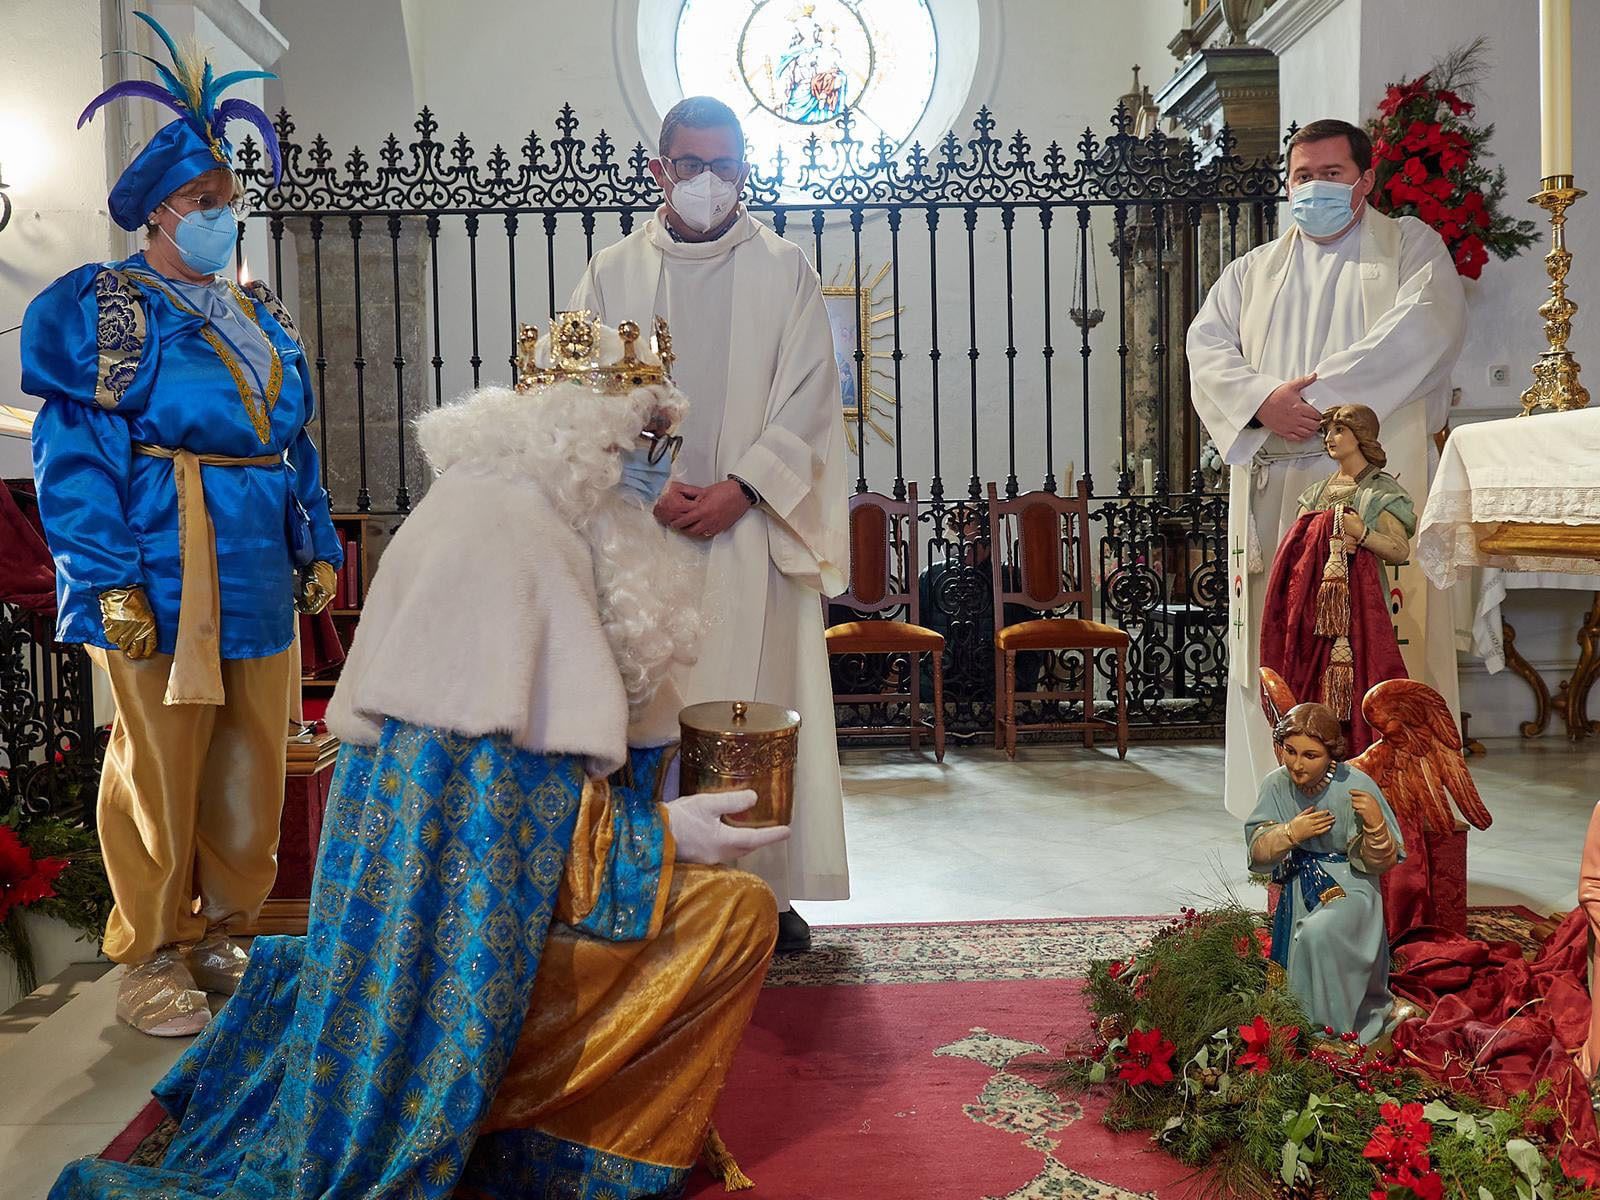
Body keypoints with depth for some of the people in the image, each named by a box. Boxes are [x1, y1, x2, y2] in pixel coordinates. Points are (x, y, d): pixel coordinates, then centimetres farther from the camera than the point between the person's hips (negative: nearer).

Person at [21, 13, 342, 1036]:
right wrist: (109, 578, -16)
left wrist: (318, 546, 12)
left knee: (252, 760, 9)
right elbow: (76, 451, -8)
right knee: (162, 760, 1)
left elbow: (298, 441, 19)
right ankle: (154, 955, 16)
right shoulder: (104, 306, 0)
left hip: (259, 570, 6)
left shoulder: (261, 313, 18)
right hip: (162, 568, -6)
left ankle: (220, 928, 26)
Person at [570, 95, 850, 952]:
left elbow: (807, 398, 1)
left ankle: (767, 886, 10)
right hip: (642, 526, 1)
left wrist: (740, 488, -11)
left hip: (753, 528, 0)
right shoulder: (612, 273, 10)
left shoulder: (784, 271, 8)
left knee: (761, 701, 0)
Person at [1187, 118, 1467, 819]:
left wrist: (1315, 393, -13)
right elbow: (1207, 347, 7)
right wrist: (1265, 400, -12)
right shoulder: (1253, 270, 23)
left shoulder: (1410, 246, 12)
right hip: (1273, 490, 3)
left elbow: (1423, 328, -7)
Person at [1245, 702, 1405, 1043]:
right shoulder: (1276, 785, -10)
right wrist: (1291, 833, -24)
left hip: (1348, 889, -4)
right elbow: (1257, 851, -7)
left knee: (1318, 933, -31)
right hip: (1299, 891, 5)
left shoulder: (1356, 787, -20)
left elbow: (1380, 862, -13)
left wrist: (1376, 824, -32)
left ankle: (1334, 1027, -12)